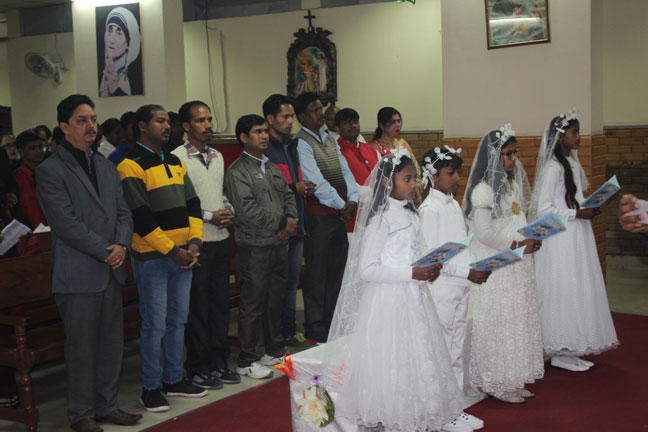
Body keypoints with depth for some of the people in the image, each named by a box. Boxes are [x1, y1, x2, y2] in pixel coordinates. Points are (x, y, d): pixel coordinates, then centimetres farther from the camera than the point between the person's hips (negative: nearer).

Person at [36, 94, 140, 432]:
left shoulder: (106, 167, 15)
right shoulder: (50, 171, -8)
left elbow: (124, 213, 13)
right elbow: (66, 223, -15)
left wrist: (121, 245, -6)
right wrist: (105, 251, -14)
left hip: (111, 271, 7)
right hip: (77, 275, -6)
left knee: (112, 343, 11)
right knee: (81, 348, 2)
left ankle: (107, 405, 24)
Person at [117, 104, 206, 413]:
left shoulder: (175, 162, 13)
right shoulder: (131, 165, -10)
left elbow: (192, 205, 11)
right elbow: (141, 217, -16)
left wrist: (194, 242, -3)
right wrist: (172, 251, -16)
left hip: (182, 254, 7)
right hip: (152, 257, -7)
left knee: (178, 319, 13)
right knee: (155, 323, -2)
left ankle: (173, 379, 25)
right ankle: (151, 388, 9)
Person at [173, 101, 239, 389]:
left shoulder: (217, 156, 13)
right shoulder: (177, 157, -9)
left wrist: (229, 211, 1)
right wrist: (209, 216, -14)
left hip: (221, 238, 7)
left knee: (220, 301, 12)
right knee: (197, 305, 1)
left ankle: (219, 362, 24)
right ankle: (198, 367, 13)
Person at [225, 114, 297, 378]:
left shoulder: (272, 167, 15)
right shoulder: (237, 172, -10)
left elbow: (288, 195, 18)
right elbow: (247, 210, -19)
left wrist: (290, 222, -1)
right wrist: (282, 223, -13)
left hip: (279, 243, 7)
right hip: (254, 247, -7)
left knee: (275, 300, 16)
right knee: (253, 305, -1)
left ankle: (275, 351, 30)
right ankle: (247, 362, 9)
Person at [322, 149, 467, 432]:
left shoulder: (410, 215, 10)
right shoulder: (381, 219, -14)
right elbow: (366, 269, -19)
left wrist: (429, 270, -1)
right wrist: (411, 274, -21)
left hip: (414, 298, 8)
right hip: (389, 301, -8)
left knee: (417, 360, 12)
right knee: (392, 364, -1)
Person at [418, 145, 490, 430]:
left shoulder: (454, 206, 12)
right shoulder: (429, 209, -13)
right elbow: (431, 256, -18)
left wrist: (478, 267, 0)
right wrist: (467, 272, -20)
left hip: (460, 289, 8)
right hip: (441, 291, -8)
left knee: (457, 352, 14)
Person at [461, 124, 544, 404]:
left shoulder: (514, 183, 13)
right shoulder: (484, 189, -15)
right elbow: (483, 232, -19)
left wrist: (531, 240, 2)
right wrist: (516, 245, -19)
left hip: (517, 265, 9)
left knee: (519, 320, 12)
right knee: (497, 322, -3)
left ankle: (513, 379, 22)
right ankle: (495, 383, 8)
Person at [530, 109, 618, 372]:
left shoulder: (573, 164, 13)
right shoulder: (553, 167, -15)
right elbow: (543, 209, -19)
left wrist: (589, 208, 4)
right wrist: (578, 214, -19)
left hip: (577, 239, 9)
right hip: (560, 240, -9)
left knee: (578, 290, 11)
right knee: (563, 293, -3)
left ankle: (569, 349, 19)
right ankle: (560, 353, 6)